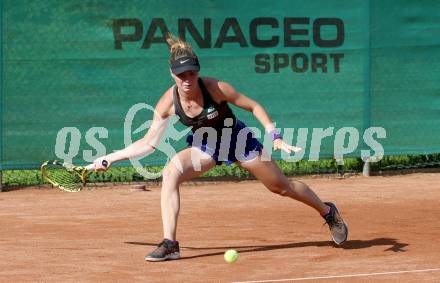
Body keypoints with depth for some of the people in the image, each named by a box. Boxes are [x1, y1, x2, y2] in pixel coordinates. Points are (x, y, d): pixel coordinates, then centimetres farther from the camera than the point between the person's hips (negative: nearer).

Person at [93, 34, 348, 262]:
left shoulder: (216, 89, -29)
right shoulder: (168, 103, -21)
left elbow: (254, 106, -15)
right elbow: (149, 143, -12)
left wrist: (275, 137, -21)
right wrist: (110, 158, -15)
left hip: (239, 139, -2)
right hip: (206, 146, 2)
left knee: (282, 186, 6)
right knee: (170, 173, -26)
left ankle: (328, 212, 36)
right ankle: (170, 244, -24)